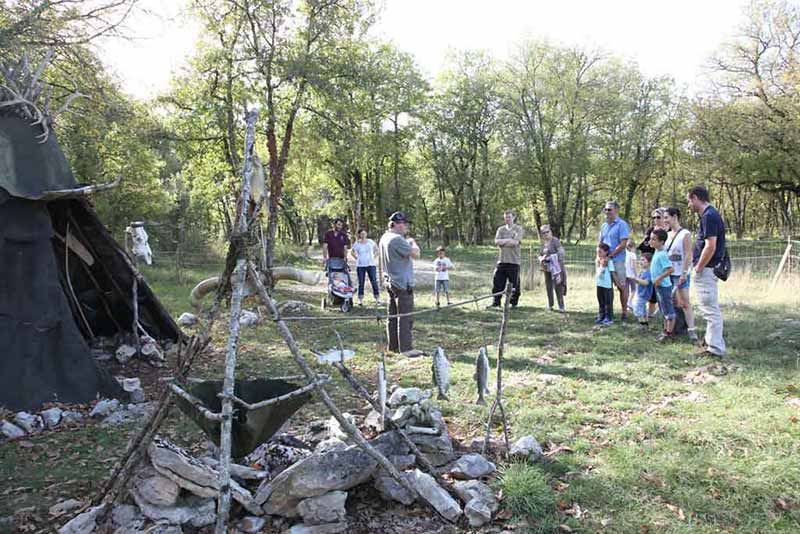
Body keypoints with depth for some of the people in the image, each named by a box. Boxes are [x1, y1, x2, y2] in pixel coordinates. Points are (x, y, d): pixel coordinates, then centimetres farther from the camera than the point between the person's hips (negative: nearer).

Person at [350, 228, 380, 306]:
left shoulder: (370, 242, 2)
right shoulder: (356, 243, 2)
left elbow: (377, 250, 15)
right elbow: (352, 252, 17)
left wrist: (373, 257, 4)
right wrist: (357, 258, 5)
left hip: (371, 265, 0)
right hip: (360, 265, 0)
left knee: (374, 281, -6)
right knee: (361, 283, 3)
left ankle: (377, 299, -3)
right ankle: (360, 300, 9)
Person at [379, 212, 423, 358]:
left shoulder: (384, 238, 11)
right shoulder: (397, 239, -19)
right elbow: (415, 255, -20)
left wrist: (407, 242, 9)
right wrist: (413, 243, -3)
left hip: (390, 282, 10)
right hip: (403, 284, -10)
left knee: (393, 316, 14)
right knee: (405, 317, -5)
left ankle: (393, 345, 21)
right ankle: (405, 348, -3)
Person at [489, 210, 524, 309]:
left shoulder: (518, 229, 3)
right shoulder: (501, 229, 15)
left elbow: (515, 242, -12)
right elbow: (496, 241, 0)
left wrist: (503, 241, -4)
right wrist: (509, 240, -8)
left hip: (513, 261, -3)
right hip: (501, 260, 3)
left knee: (514, 284, 1)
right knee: (497, 282, 1)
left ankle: (514, 303, 14)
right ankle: (496, 303, 10)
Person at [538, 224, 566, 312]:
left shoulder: (555, 241, -6)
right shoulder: (543, 243, 12)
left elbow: (561, 253, -11)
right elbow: (540, 255, 19)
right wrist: (541, 259, -2)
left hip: (555, 268, -6)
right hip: (547, 268, 6)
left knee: (558, 287, -7)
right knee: (548, 287, 10)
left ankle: (561, 306, -3)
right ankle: (550, 305, 19)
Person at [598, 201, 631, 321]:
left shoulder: (622, 225, -7)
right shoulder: (604, 226, 14)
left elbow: (623, 244, -14)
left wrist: (610, 256, -16)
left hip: (617, 260, -6)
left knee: (622, 286, 1)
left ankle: (624, 312, 9)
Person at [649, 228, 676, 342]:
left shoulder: (662, 254, -22)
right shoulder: (657, 252, 7)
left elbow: (671, 269, -28)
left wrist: (659, 278, -23)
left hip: (664, 286, -10)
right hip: (658, 286, 10)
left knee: (669, 310, 1)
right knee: (664, 310, 19)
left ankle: (669, 333, 8)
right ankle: (666, 330, 29)